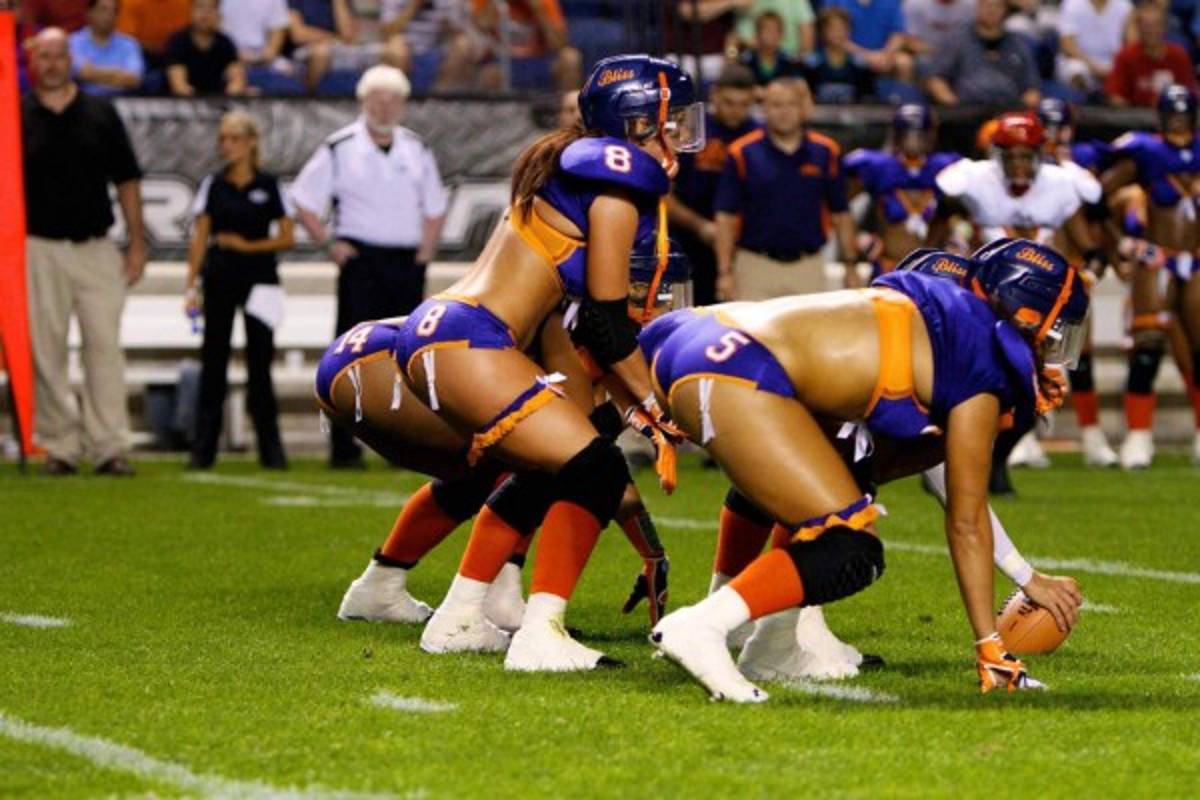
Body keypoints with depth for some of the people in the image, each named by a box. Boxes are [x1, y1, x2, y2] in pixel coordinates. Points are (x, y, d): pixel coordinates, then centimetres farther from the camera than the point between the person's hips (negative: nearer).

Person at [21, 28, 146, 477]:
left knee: (105, 346, -5)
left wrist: (137, 243, 5)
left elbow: (126, 181, 11)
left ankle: (110, 448, -5)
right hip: (39, 250, -1)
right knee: (46, 352, 1)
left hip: (96, 249, 1)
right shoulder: (17, 117, 4)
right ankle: (59, 447, 8)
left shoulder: (101, 114, 8)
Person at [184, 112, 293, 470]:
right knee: (213, 362, 2)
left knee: (259, 363, -1)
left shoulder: (269, 186, 3)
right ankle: (203, 449, 5)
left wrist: (247, 246, -9)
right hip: (220, 280, 1)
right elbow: (199, 238, 4)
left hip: (259, 279, -1)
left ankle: (271, 448, 4)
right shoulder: (213, 185, 6)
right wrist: (191, 286, -1)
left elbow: (287, 238, 3)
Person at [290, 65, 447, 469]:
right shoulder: (339, 149, -1)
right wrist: (329, 242, -7)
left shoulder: (417, 151, 13)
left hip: (407, 261, 4)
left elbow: (435, 206, 24)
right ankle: (344, 448, -4)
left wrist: (427, 247, 9)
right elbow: (304, 200, 3)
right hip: (361, 259, -4)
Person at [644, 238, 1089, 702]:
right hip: (736, 379, -9)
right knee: (853, 554, -5)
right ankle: (700, 626, -18)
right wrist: (990, 647, 11)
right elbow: (967, 522, 6)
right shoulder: (982, 375, 4)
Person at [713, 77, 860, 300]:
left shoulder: (825, 153, 5)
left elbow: (840, 214, 10)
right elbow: (726, 216, -2)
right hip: (756, 266, -2)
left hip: (809, 267, 2)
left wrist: (850, 265, 6)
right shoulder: (743, 153, -2)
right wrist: (724, 272, -8)